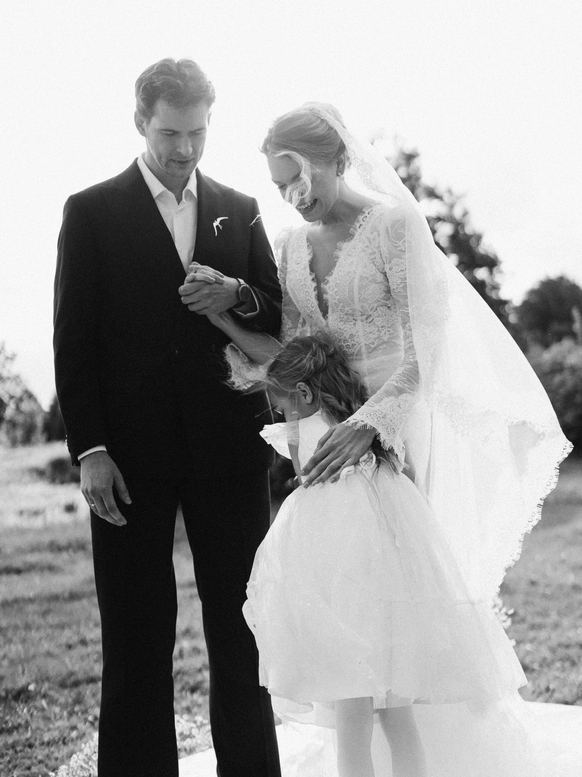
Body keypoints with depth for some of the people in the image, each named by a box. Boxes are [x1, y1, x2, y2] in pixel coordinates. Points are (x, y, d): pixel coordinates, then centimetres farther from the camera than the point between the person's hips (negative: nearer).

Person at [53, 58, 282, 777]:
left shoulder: (239, 211, 13)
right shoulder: (92, 213, 4)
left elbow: (280, 319, 13)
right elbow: (73, 341, -1)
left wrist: (237, 294, -9)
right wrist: (89, 450, -10)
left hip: (228, 447, 3)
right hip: (131, 452, -2)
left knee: (241, 624, 7)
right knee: (136, 637, 3)